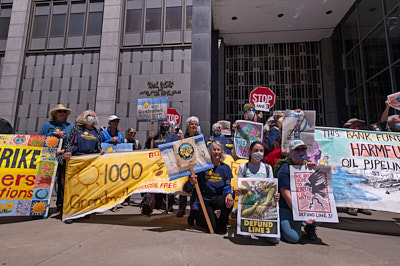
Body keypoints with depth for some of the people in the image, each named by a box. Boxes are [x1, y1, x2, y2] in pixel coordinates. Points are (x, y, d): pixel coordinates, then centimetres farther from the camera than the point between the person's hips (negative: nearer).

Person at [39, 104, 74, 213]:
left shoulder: (70, 127, 16)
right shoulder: (47, 125, 16)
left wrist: (64, 150, -13)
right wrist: (54, 133, -4)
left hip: (64, 157, 0)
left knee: (63, 181, -4)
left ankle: (61, 204, 4)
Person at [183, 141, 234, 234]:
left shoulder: (225, 168, 2)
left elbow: (227, 186, 2)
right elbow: (187, 188, -8)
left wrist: (229, 193, -21)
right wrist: (191, 182, -31)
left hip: (217, 199, 2)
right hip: (203, 201, -2)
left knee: (229, 202, -30)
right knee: (212, 226, -16)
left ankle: (222, 224, 0)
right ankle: (198, 216, 19)